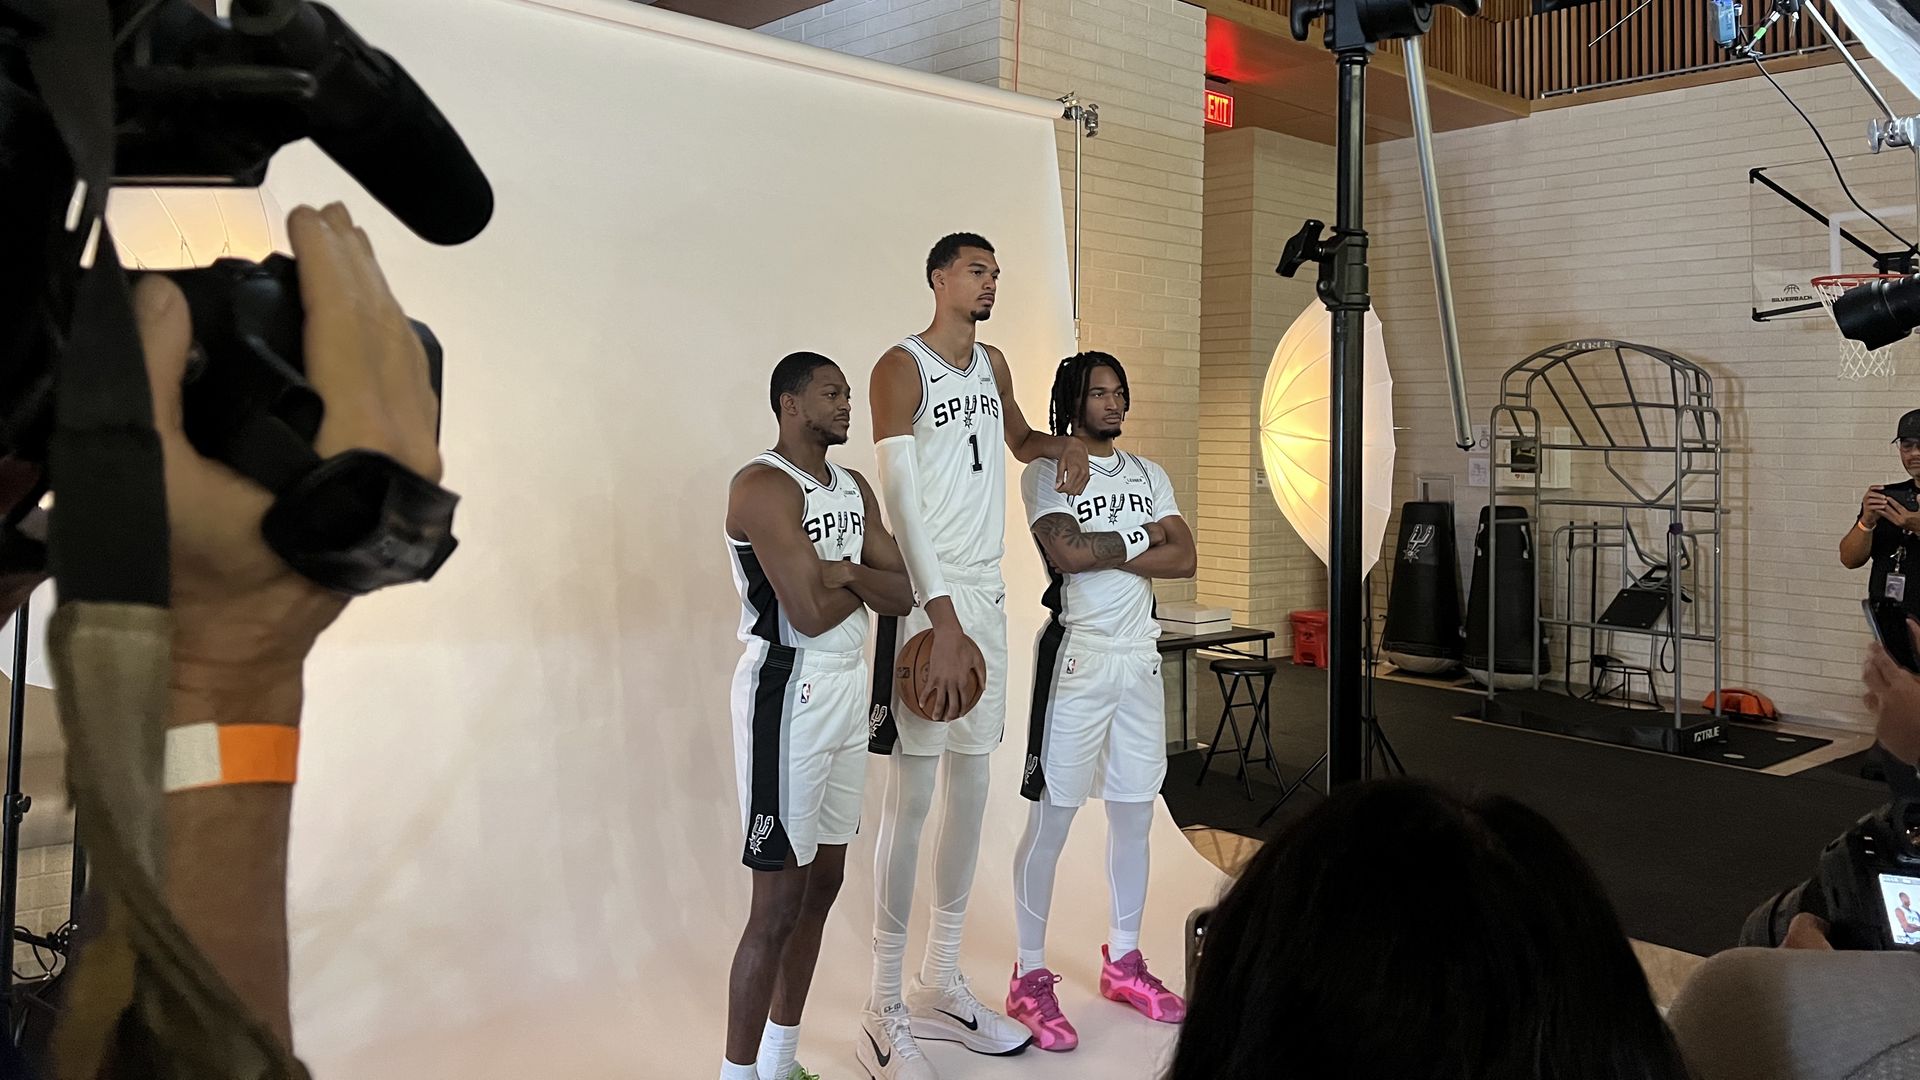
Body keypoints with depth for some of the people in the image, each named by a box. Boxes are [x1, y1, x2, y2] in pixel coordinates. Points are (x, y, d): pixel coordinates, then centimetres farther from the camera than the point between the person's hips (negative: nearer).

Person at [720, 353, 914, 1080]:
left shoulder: (855, 489, 13)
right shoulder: (762, 486, -14)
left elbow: (902, 595, 6)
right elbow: (808, 613, -22)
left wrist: (846, 572, -13)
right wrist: (863, 584, -2)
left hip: (849, 688, 9)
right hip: (788, 692, -9)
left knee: (823, 884, 14)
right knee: (778, 901, -4)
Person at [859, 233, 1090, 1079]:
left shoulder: (993, 365, 16)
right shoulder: (901, 367, -8)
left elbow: (1019, 440, 36)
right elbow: (899, 500, -18)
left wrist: (1065, 445, 11)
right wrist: (943, 621, -26)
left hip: (986, 596, 8)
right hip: (927, 602, -8)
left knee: (972, 782, 11)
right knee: (912, 794, -6)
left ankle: (940, 984, 24)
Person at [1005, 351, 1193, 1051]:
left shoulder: (1149, 475, 13)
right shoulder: (1046, 474, -4)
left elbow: (1184, 559, 2)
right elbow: (1068, 554, -20)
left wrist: (1108, 552, -10)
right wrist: (1142, 537, -5)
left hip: (1140, 659, 6)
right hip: (1076, 658, -6)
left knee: (1134, 815, 13)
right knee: (1051, 821, -2)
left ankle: (1123, 961, 27)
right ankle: (1030, 978, 8)